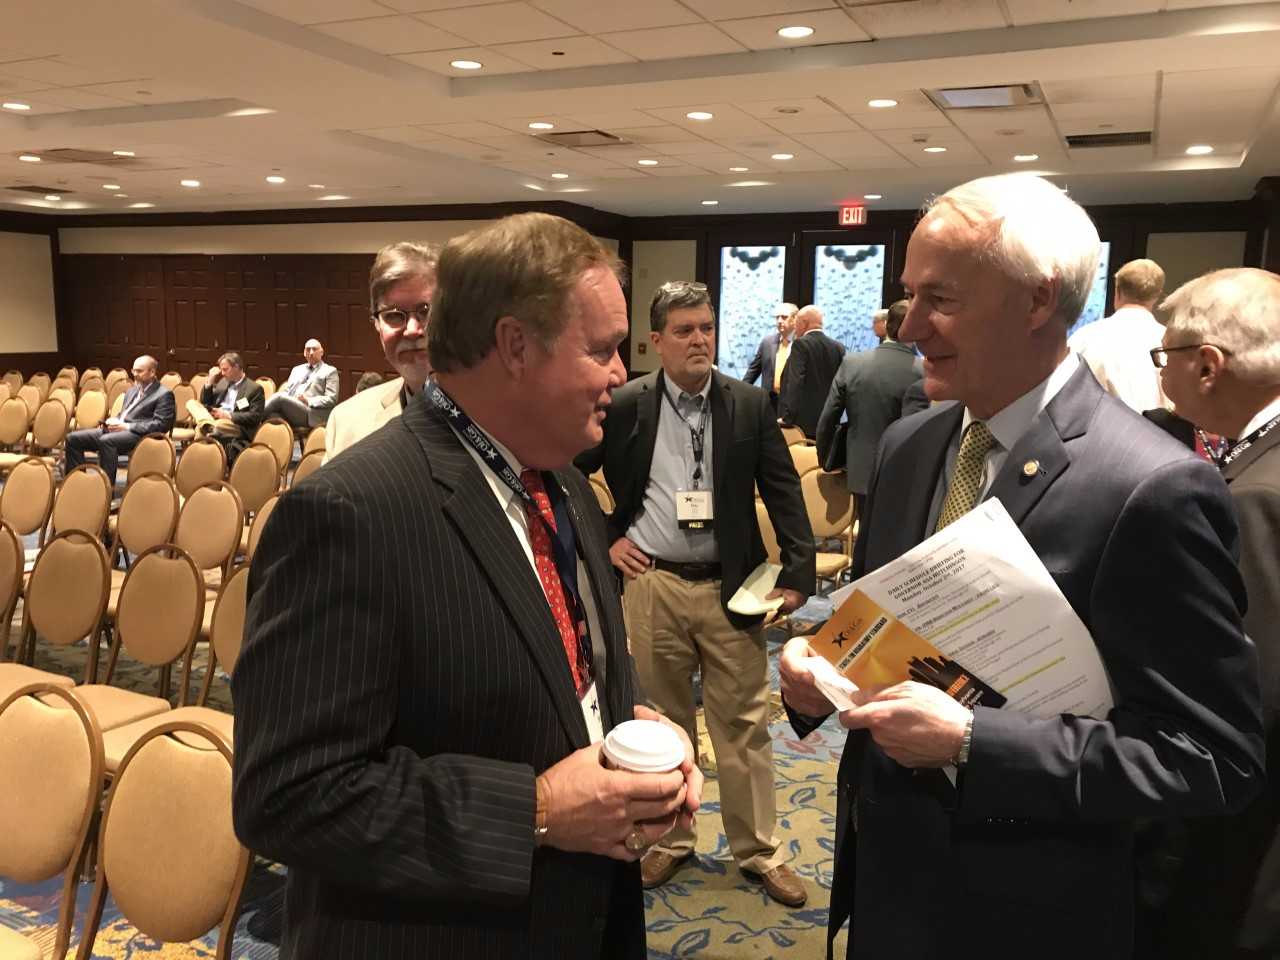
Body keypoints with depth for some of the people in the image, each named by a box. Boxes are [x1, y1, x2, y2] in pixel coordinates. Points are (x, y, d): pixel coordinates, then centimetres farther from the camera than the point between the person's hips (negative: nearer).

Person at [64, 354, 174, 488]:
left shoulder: (164, 394, -4)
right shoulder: (132, 390, 23)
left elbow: (160, 425, -13)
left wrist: (127, 426, -17)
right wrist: (113, 422, 5)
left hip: (138, 434, -9)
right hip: (117, 429, 9)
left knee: (106, 441, -37)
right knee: (73, 438, -2)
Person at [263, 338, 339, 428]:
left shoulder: (330, 371, 13)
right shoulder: (297, 369, 31)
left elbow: (331, 399, 3)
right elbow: (286, 391, 25)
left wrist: (308, 401, -11)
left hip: (310, 415, -5)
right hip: (288, 411, 5)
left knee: (280, 397, -31)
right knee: (273, 414, -33)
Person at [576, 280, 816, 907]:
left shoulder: (750, 405, 1)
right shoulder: (624, 406, -2)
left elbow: (784, 494, 2)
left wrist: (798, 571, -6)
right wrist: (603, 539, 2)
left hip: (731, 585, 0)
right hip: (651, 585, 0)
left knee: (743, 723, 8)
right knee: (661, 720, 13)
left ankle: (759, 850, 24)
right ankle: (668, 840, 31)